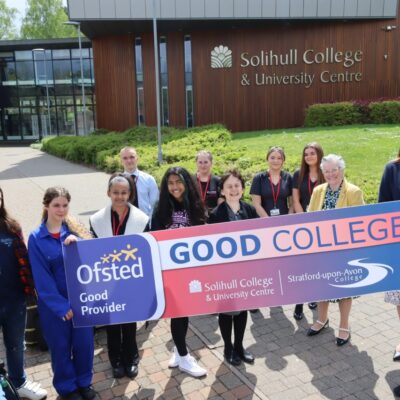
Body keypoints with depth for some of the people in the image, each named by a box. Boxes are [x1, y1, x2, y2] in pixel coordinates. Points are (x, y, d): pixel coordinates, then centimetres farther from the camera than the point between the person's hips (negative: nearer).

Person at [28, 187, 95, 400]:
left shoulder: (75, 230, 0)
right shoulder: (36, 238, -8)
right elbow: (42, 278, -10)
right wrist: (61, 305, -14)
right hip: (53, 304, -2)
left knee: (84, 342, 13)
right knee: (60, 346, 14)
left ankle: (84, 381, 37)